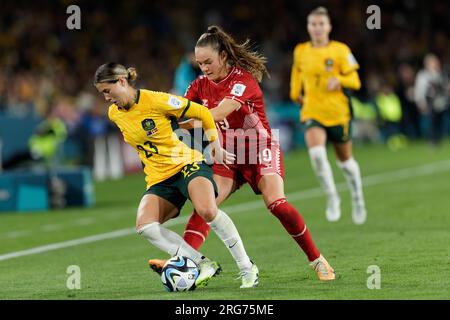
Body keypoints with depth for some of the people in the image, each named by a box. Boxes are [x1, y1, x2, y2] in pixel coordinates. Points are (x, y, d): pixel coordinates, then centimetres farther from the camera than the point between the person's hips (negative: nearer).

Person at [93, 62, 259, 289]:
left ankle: (247, 268, -17)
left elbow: (203, 113, -5)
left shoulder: (155, 100, -14)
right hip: (159, 180, 6)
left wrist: (216, 146, 2)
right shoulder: (114, 114, 4)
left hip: (187, 164, -6)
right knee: (144, 226, -22)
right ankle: (204, 264, -18)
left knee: (207, 211, -32)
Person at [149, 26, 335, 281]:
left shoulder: (244, 79, -17)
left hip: (260, 150, -5)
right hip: (228, 155, 5)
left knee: (277, 204, -22)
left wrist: (191, 122, -44)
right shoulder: (201, 85, 2)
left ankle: (317, 260, -7)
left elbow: (221, 112, -32)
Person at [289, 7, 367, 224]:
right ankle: (332, 197, -9)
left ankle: (357, 198, 37)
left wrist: (339, 80, -23)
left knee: (345, 160, 11)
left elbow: (355, 82, -5)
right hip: (312, 114, 1)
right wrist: (296, 93, 18)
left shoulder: (340, 51, -6)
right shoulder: (301, 52, 4)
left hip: (338, 113, -1)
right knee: (316, 153, -25)